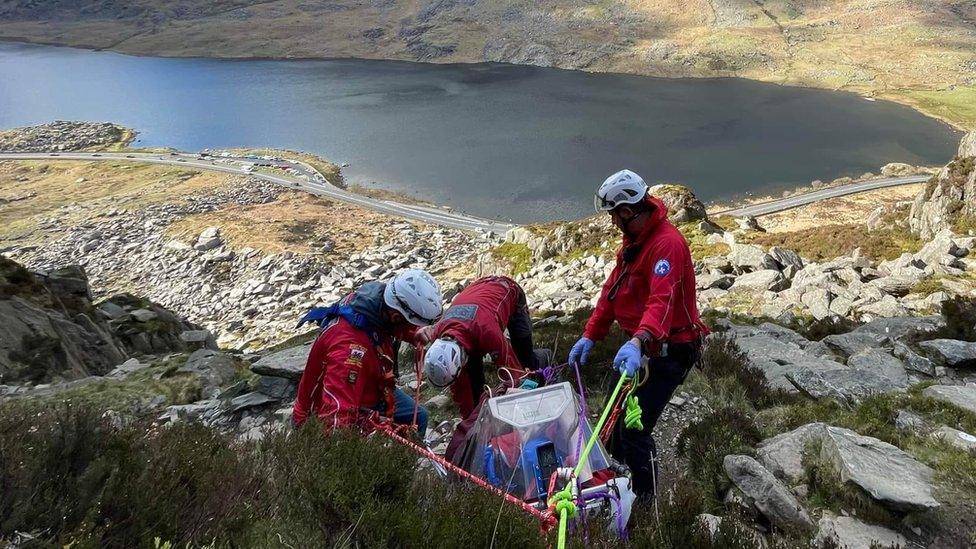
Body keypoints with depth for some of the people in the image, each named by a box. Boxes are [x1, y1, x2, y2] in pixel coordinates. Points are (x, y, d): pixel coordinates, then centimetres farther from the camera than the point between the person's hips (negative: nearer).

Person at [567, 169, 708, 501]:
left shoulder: (667, 243, -22)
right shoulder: (634, 240, 10)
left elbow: (662, 300, -37)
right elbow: (612, 290, 14)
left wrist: (639, 342, -52)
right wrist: (590, 336, 11)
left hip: (667, 352, -10)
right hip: (640, 345, 10)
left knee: (634, 429, -9)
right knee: (614, 419, 19)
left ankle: (646, 500, 10)